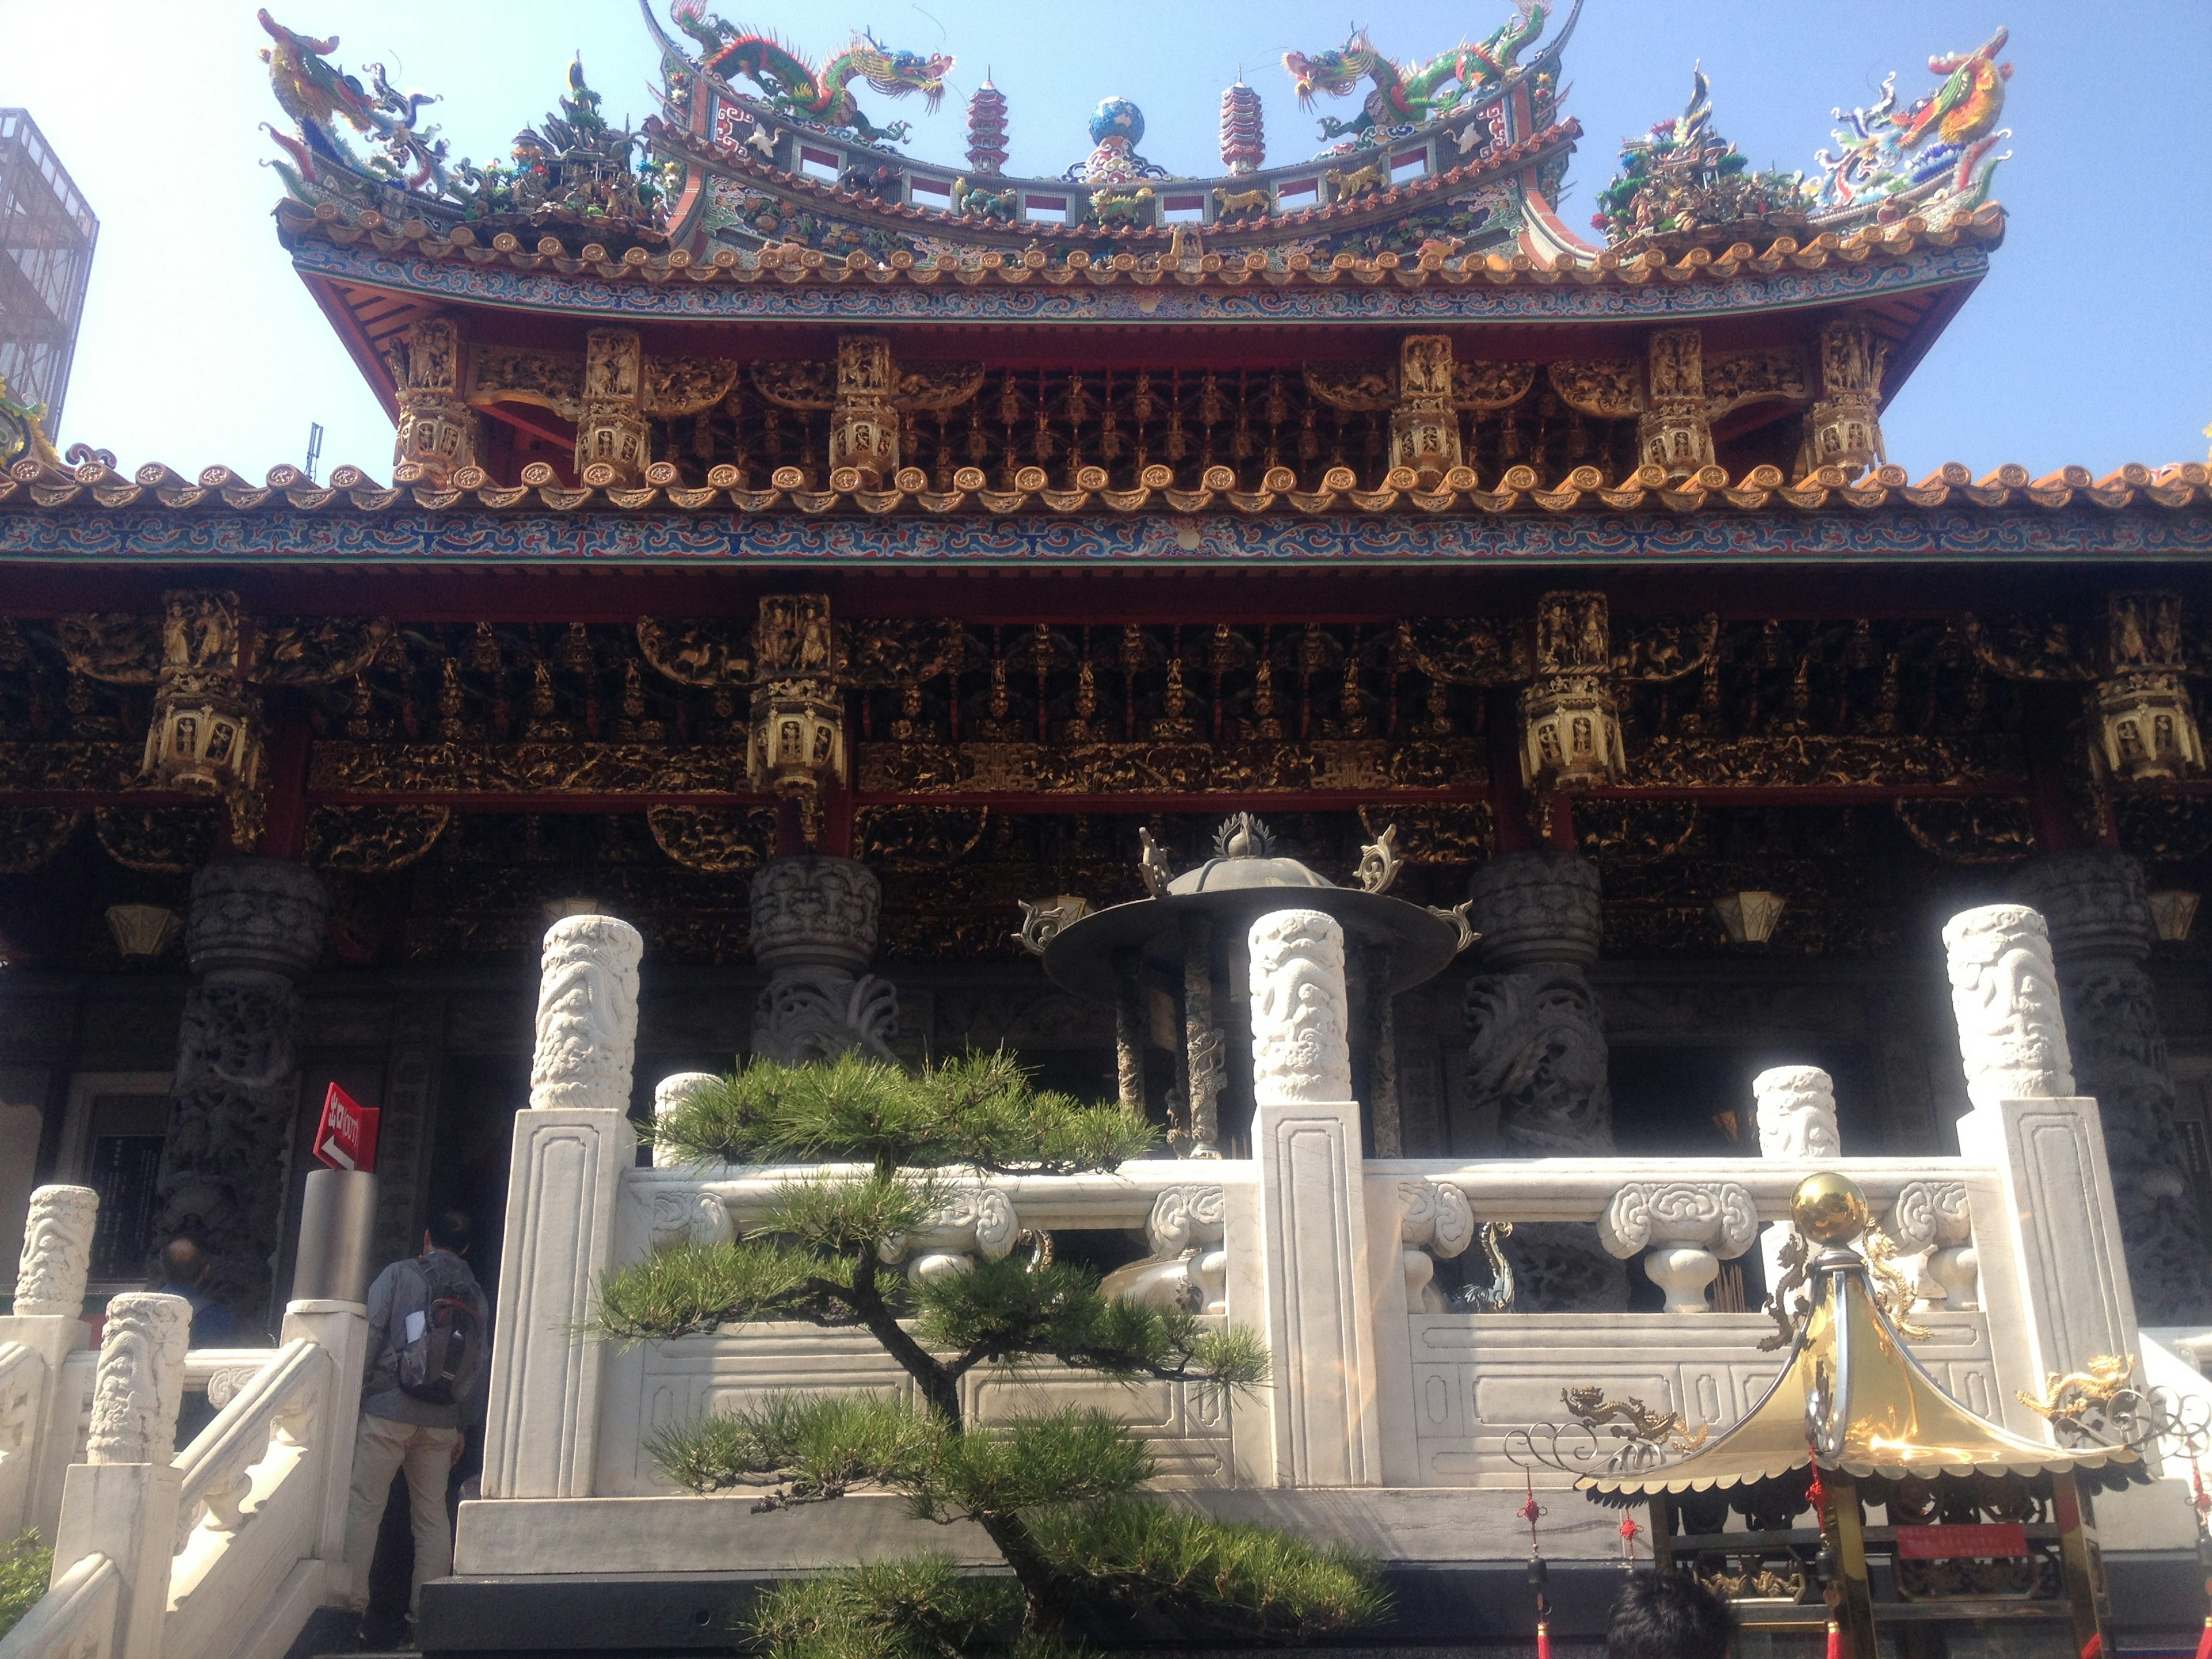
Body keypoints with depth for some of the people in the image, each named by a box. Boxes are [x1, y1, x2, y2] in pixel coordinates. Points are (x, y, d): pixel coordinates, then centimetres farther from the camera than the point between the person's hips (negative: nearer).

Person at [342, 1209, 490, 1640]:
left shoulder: (399, 1275, 0)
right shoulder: (475, 1297, 11)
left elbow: (369, 1335, -6)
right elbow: (477, 1367, 12)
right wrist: (463, 1425, 19)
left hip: (387, 1411, -3)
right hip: (441, 1422, 4)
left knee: (364, 1505, 2)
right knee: (433, 1514, 8)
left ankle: (353, 1599, 0)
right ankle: (427, 1608, 9)